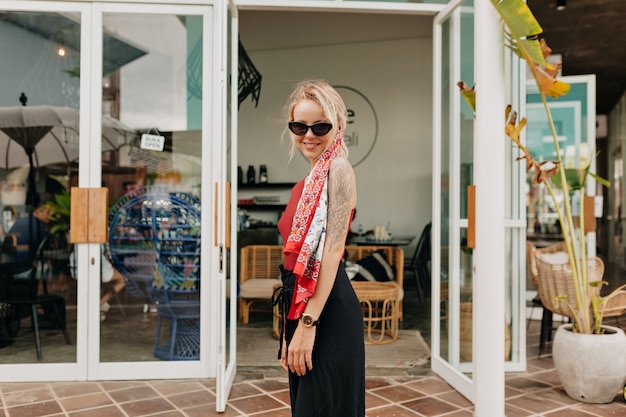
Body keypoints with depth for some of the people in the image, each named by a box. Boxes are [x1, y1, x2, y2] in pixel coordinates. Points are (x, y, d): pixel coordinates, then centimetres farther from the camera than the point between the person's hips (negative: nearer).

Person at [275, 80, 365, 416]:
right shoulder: (308, 183, 16)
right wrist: (290, 329, 18)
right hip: (300, 306, 9)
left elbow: (333, 249, -17)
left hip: (327, 312, -9)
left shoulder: (338, 169, -9)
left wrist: (308, 323, -20)